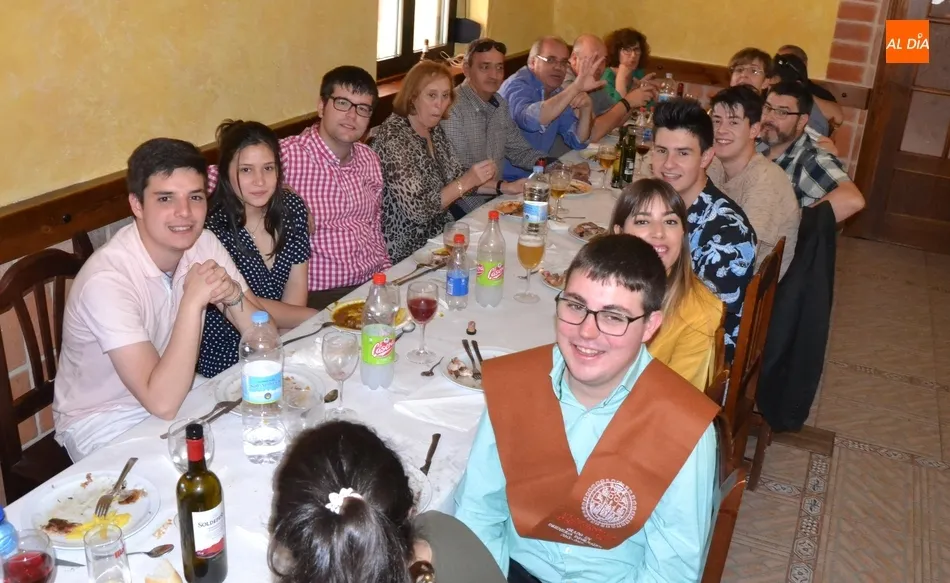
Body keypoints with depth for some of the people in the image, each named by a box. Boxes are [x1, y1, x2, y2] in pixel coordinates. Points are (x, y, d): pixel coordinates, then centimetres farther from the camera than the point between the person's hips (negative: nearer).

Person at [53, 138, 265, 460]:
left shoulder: (203, 243, -10)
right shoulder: (107, 279, -28)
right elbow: (162, 403, -34)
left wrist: (233, 295, -25)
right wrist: (192, 301, -36)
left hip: (175, 392, 6)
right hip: (104, 422, -6)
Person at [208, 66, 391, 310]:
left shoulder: (369, 159, 8)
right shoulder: (286, 155, -13)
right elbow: (210, 179, -12)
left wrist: (387, 274, 9)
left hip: (373, 287, 7)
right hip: (320, 297, -7)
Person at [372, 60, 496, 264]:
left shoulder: (434, 129, 3)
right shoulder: (393, 137, -22)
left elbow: (456, 178, 11)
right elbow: (417, 210, -25)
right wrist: (468, 181, -26)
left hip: (438, 235, 8)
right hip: (407, 252, -8)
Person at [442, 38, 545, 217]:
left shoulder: (499, 104, 8)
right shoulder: (452, 108, -18)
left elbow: (519, 150, 17)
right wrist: (503, 187, -34)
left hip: (495, 200, 8)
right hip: (463, 210, -8)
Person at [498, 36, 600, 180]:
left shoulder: (557, 93, 9)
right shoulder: (518, 85, -15)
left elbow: (577, 143, 7)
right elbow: (529, 119, -37)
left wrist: (585, 109, -11)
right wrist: (575, 87, -39)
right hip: (506, 180, -8)